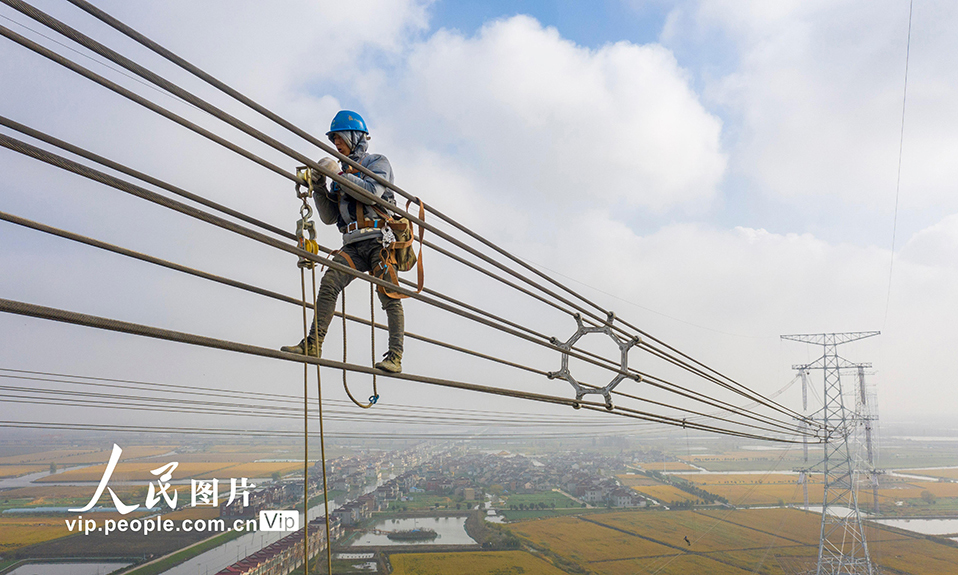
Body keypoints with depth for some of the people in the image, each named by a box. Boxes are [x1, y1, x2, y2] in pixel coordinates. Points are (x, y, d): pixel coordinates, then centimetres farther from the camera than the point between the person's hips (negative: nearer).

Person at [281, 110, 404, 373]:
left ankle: (395, 356, -15)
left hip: (379, 239, -5)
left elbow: (372, 191, -14)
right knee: (329, 283, -15)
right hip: (354, 245, 5)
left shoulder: (378, 162, 8)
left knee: (388, 295, -13)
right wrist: (319, 187, 4)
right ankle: (313, 344, -19)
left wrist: (339, 175, -14)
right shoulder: (342, 175, 24)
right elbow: (329, 217, 18)